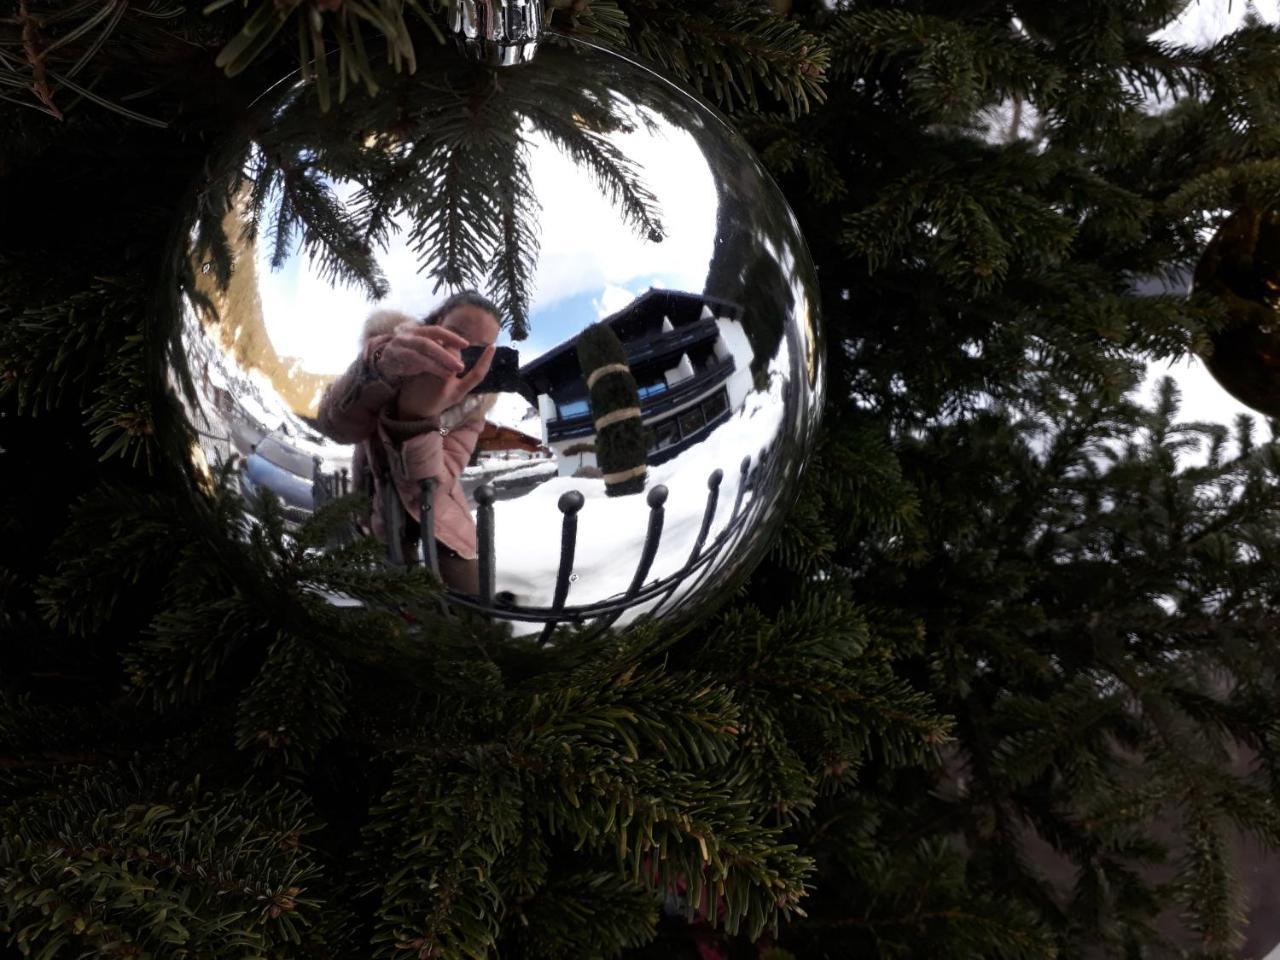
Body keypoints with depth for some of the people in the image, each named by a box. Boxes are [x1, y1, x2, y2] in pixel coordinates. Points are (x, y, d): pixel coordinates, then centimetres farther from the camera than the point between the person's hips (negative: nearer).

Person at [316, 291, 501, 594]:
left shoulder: (474, 401, -21)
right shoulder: (391, 348, -26)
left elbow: (432, 483, -37)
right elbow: (336, 424, -46)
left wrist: (418, 417, -58)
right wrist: (381, 367, -68)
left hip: (434, 507, 1)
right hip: (378, 498, -1)